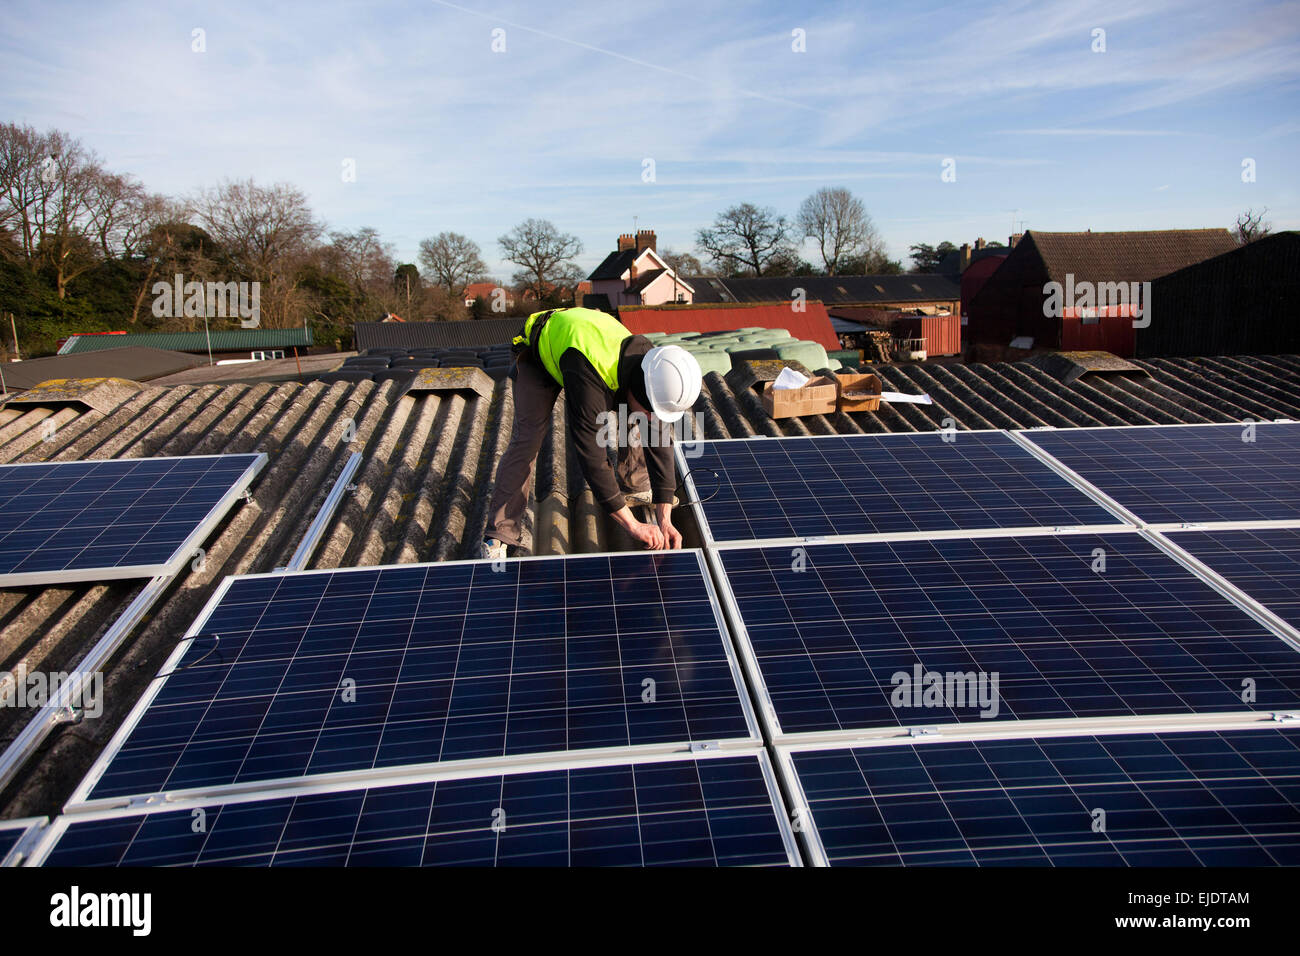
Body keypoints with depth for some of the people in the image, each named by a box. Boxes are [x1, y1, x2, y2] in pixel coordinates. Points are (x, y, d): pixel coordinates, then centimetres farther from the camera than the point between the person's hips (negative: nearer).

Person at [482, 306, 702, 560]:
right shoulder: (588, 378, -47)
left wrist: (665, 521, -22)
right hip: (539, 352, -5)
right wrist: (632, 525, -39)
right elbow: (592, 456, -44)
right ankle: (499, 534, -12)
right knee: (528, 438, -19)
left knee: (632, 424, 0)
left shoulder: (656, 376, -27)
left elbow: (660, 444, -19)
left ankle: (634, 485, 27)